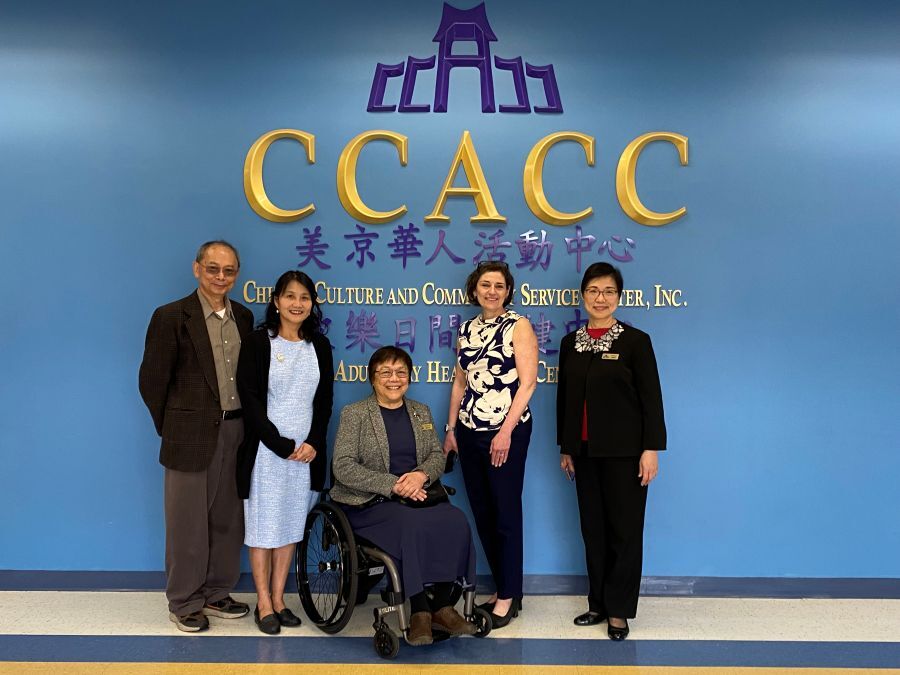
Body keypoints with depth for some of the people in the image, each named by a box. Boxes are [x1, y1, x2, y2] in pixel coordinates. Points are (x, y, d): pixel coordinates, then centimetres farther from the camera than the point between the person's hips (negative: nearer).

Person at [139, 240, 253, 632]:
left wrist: (248, 426, 8)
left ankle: (215, 593, 30)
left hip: (237, 434, 5)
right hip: (192, 438, -5)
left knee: (228, 520, 14)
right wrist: (173, 429, 0)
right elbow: (152, 380, -5)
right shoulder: (171, 317, -8)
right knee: (188, 523, 7)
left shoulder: (244, 317, 8)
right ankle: (183, 603, 23)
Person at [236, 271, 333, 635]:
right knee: (263, 525, 4)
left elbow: (324, 400, 7)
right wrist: (282, 445, -13)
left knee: (290, 525, 11)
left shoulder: (319, 345, 6)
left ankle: (278, 598, 23)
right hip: (266, 450, -3)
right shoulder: (258, 341, -5)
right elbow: (250, 399, -10)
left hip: (306, 451, 4)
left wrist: (313, 443, -6)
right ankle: (263, 603, 17)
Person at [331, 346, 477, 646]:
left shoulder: (421, 412, 16)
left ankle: (443, 606, -13)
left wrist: (421, 474, -12)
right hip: (370, 503, -4)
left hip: (417, 497, 5)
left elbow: (438, 456, 14)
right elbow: (342, 467, -8)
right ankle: (420, 611, -17)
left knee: (456, 521, -25)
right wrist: (393, 485, -18)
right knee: (414, 525, -33)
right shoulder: (354, 414, 1)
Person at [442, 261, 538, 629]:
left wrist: (506, 431, -17)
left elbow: (528, 381, -11)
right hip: (470, 431, 6)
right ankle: (503, 588, 25)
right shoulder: (467, 330, 12)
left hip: (507, 431, -6)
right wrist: (451, 428, 11)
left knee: (506, 513, 0)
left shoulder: (518, 326, -4)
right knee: (482, 513, 11)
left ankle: (508, 597, 14)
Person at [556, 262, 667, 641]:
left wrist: (651, 449, -12)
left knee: (625, 530, 3)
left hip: (624, 451, -4)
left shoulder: (635, 341, -5)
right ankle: (599, 603, 25)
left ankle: (619, 610, 16)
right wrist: (565, 448, 12)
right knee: (593, 528, 11)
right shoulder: (570, 343, 8)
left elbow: (651, 398, -7)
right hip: (585, 452, 5)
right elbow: (564, 398, 12)